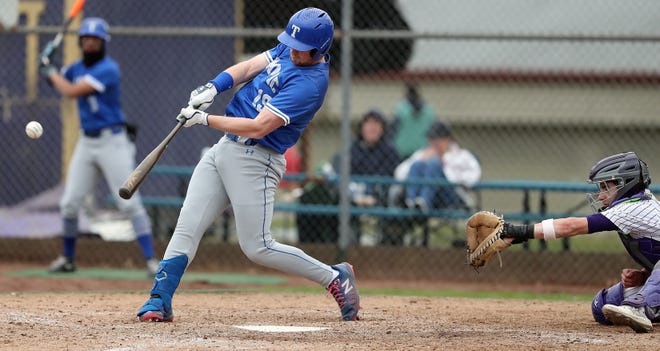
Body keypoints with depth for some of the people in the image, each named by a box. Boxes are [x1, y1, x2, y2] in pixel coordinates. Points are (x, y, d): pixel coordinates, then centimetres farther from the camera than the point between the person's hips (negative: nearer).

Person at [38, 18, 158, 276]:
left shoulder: (108, 69, -16)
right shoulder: (78, 68, 8)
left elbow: (72, 91, -21)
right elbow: (59, 84, 24)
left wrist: (50, 70, -7)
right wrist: (48, 67, 4)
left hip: (112, 141, -7)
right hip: (86, 142, 7)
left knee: (129, 202, -11)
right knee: (69, 203, 5)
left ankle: (151, 260, -11)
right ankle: (68, 259, 21)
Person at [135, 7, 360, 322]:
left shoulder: (309, 83, -23)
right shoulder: (288, 50, 4)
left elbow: (257, 127, -26)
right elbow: (249, 67, 8)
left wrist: (204, 119, -19)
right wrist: (213, 87, -11)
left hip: (255, 160, -8)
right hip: (224, 149, 8)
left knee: (258, 248, -5)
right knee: (187, 227, 0)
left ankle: (335, 278, 9)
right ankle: (159, 302, 1)